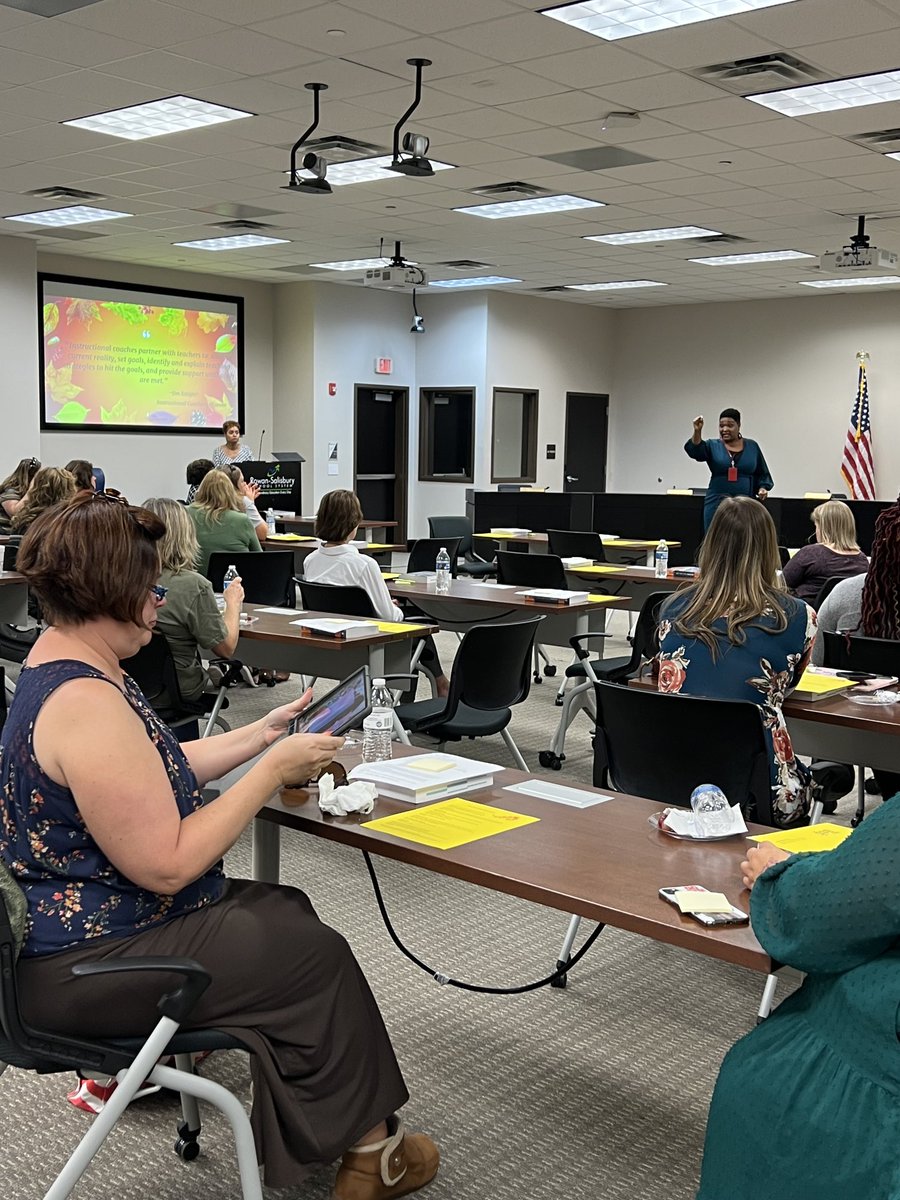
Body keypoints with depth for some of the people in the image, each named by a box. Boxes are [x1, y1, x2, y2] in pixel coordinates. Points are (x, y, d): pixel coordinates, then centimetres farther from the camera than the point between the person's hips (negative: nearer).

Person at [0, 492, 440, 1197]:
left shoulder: (59, 661, 4)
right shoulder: (86, 704, -30)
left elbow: (153, 775, 14)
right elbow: (168, 865, -28)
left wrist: (262, 734, 11)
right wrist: (275, 769, -20)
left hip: (85, 921, 10)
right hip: (84, 969, -10)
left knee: (287, 911, 15)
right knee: (317, 955, -1)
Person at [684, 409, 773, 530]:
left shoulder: (752, 446, 8)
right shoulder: (713, 446, 4)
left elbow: (762, 474, 15)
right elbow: (695, 451, -16)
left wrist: (763, 488, -4)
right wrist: (697, 431, -32)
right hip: (717, 504, 0)